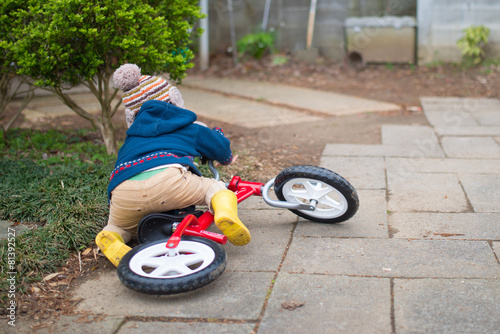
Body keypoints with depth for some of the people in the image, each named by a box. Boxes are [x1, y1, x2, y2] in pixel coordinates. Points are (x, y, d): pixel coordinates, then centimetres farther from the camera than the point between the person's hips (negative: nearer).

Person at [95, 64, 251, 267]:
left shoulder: (131, 138, 40)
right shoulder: (190, 128, 32)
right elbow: (222, 149, 40)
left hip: (122, 192, 3)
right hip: (168, 179, -3)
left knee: (117, 227, 29)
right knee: (216, 187, 18)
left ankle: (111, 244, -8)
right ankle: (225, 212, -17)